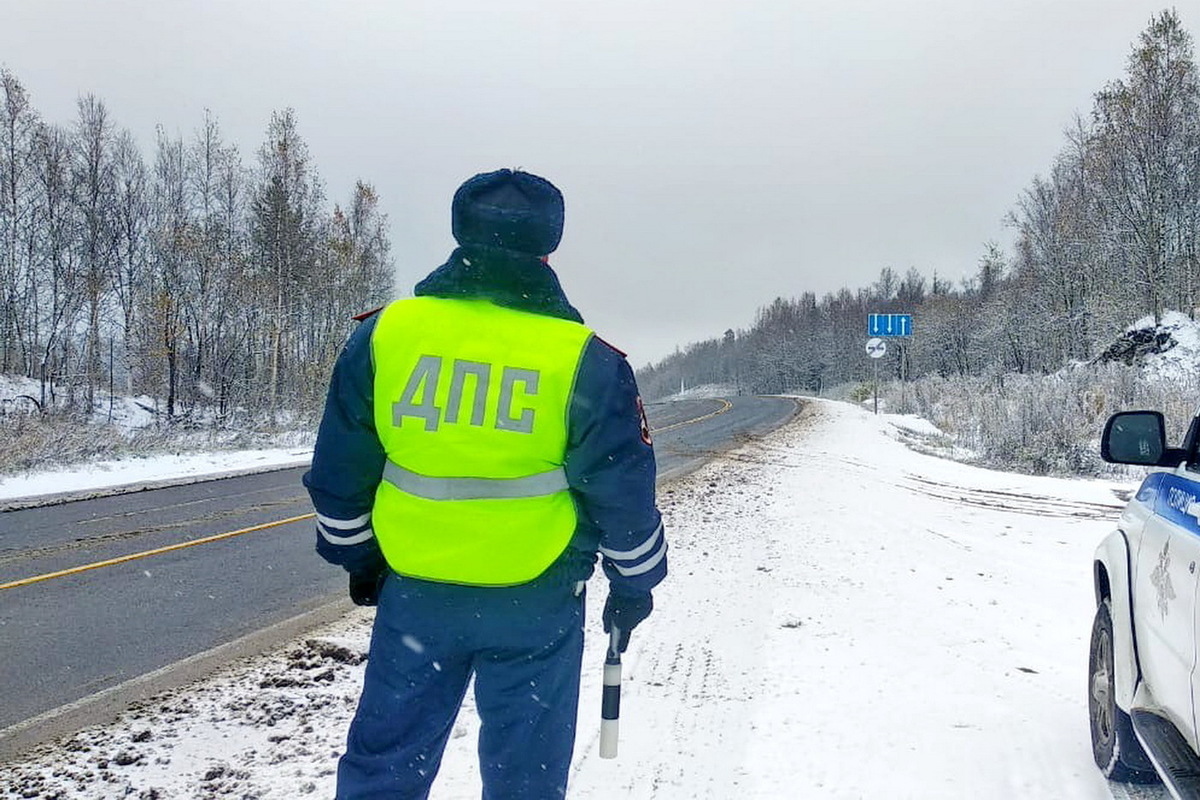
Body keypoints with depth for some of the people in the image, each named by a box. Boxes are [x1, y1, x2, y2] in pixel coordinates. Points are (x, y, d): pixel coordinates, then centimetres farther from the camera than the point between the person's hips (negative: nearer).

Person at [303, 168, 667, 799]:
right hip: (536, 604, -2)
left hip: (414, 593, 2)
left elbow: (339, 469, 4)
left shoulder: (385, 332, -4)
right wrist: (635, 583, 11)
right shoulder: (583, 358, -10)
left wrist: (357, 559, 19)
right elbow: (623, 489, -5)